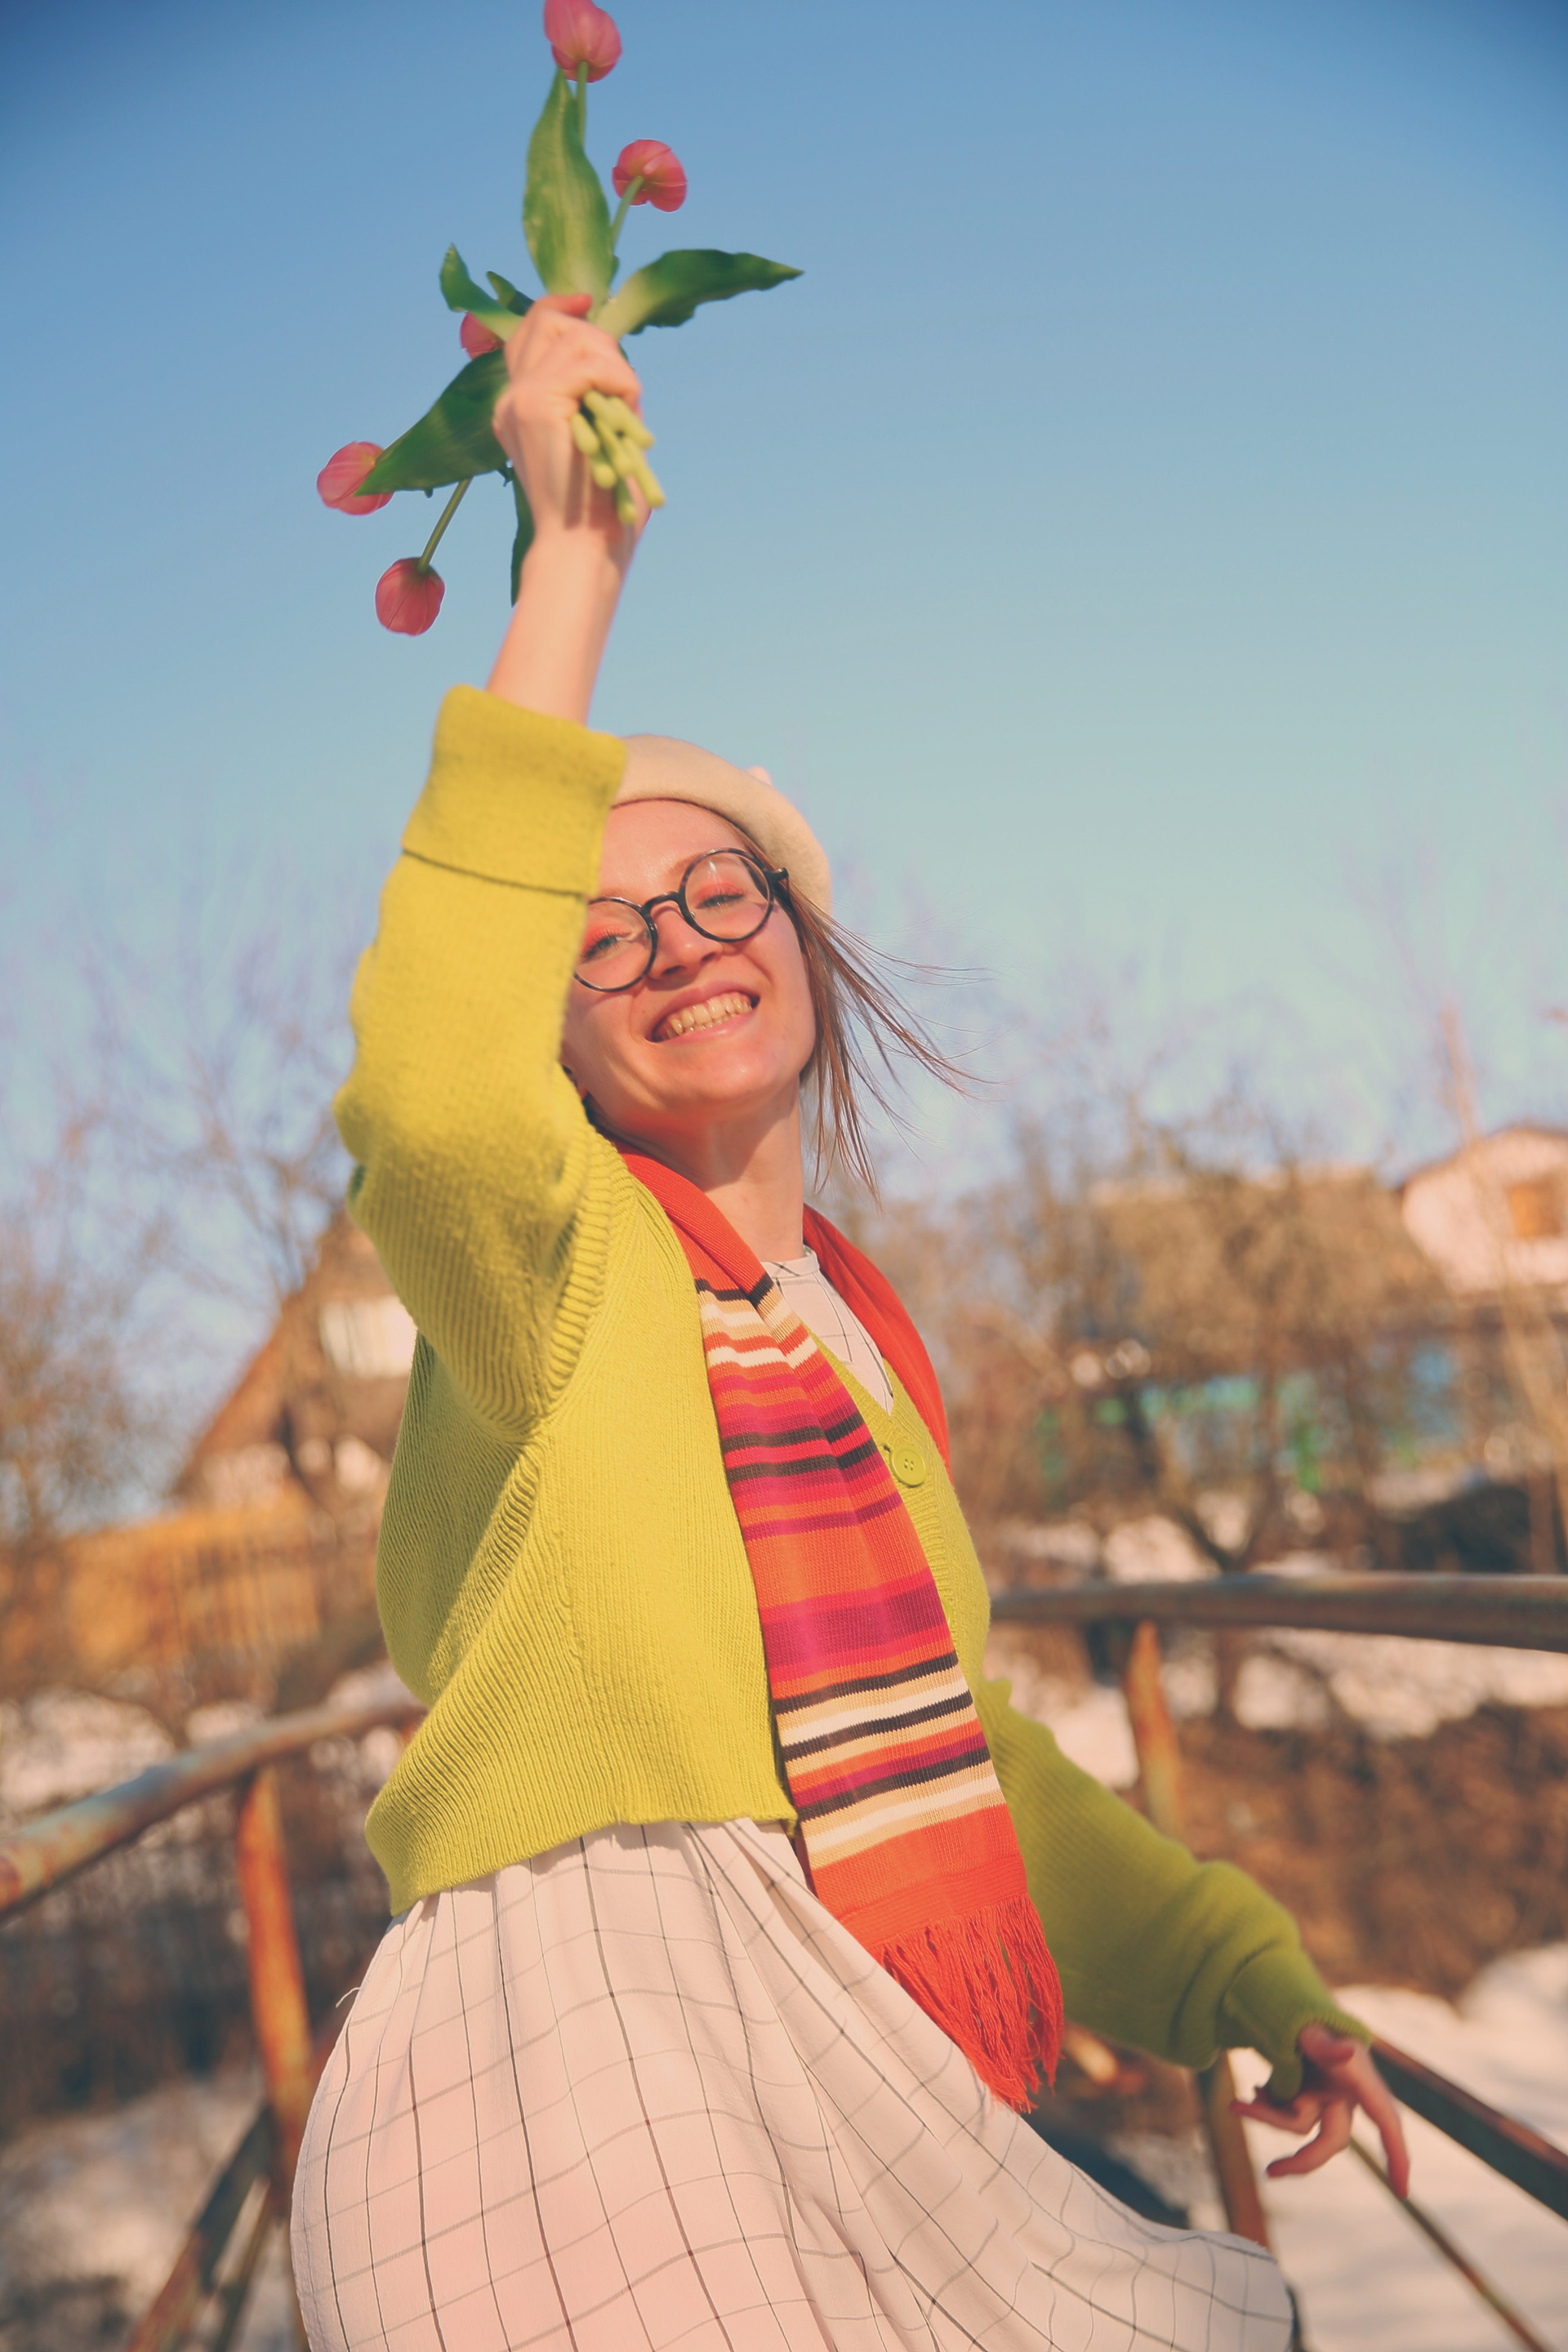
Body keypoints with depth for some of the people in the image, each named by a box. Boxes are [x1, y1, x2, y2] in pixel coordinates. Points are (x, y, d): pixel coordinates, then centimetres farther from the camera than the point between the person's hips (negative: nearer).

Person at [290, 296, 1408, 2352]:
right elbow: (432, 1096, -27)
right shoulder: (549, 1255, -2)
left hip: (871, 2106, 7)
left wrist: (1253, 1973, 22)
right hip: (593, 2047, -6)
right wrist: (577, 557, -21)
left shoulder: (864, 1331, 17)